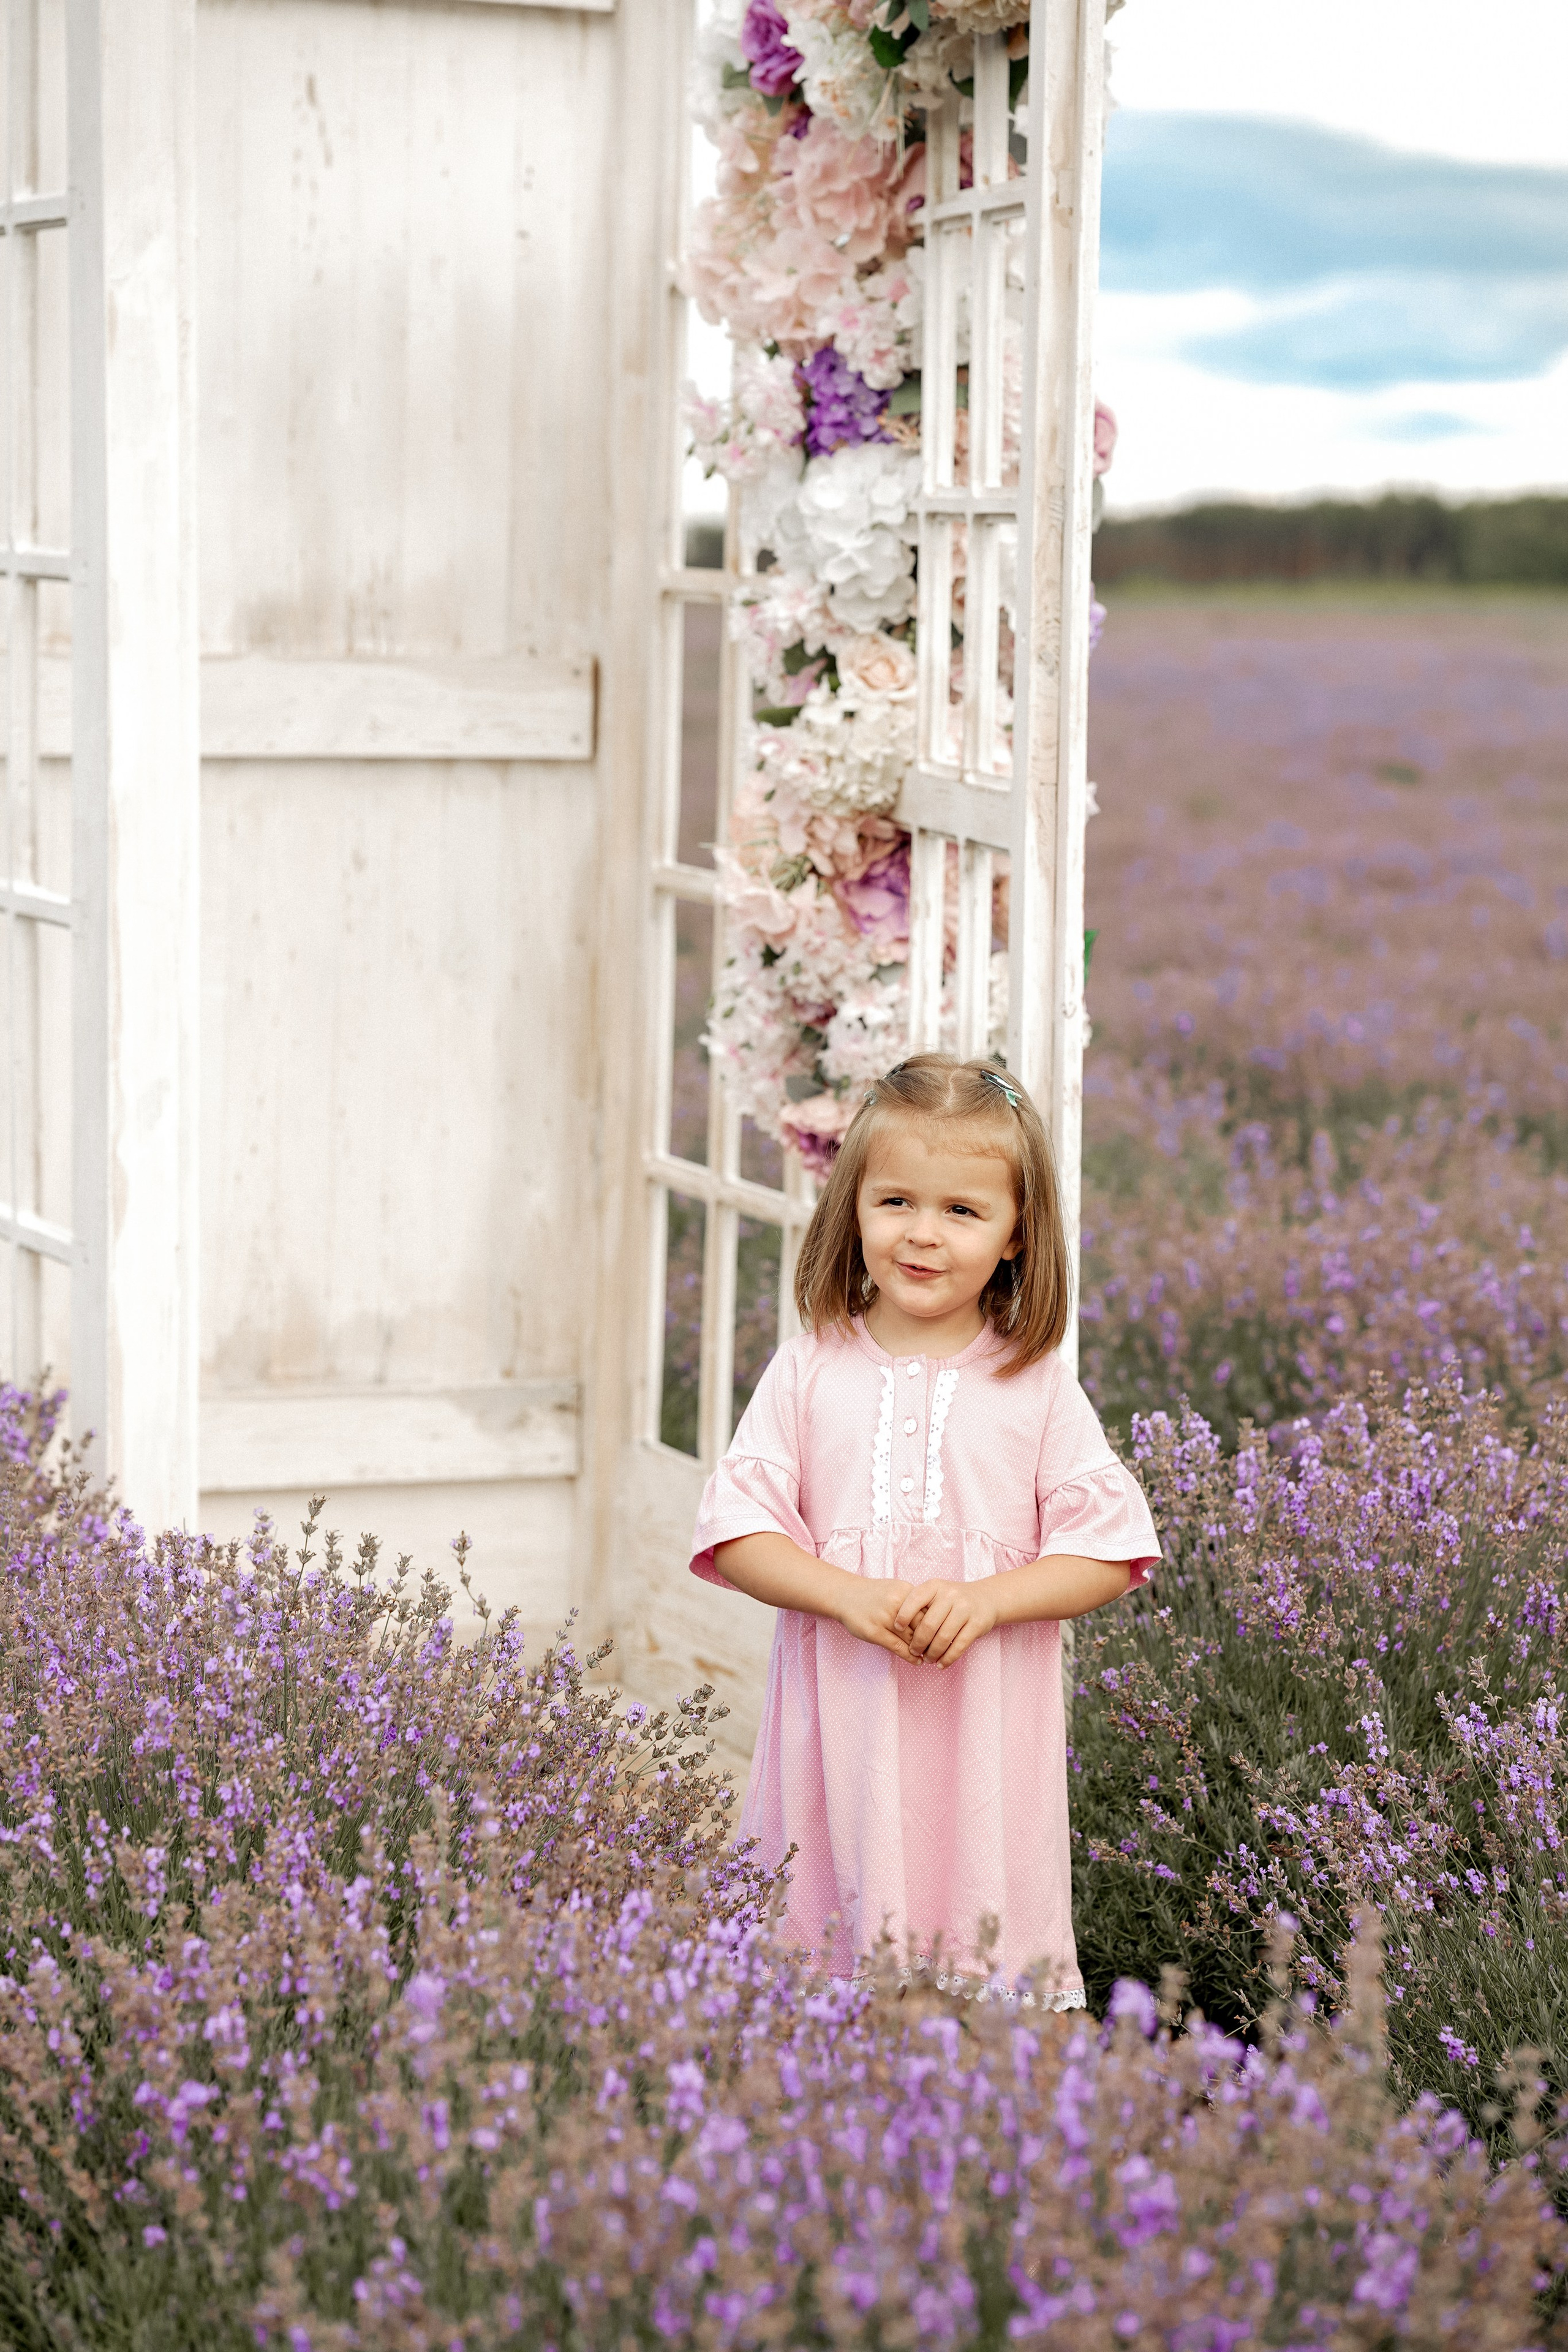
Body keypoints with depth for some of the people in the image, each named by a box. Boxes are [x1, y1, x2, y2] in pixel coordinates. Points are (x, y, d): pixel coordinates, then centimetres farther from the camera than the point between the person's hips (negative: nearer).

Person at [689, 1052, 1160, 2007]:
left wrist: (985, 1600, -15)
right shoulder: (812, 1372, 4)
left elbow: (1110, 1550, 0)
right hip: (841, 1724, 1)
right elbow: (736, 1532, 0)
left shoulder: (1036, 1384, 2)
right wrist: (851, 1595, -16)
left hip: (989, 1735, -1)